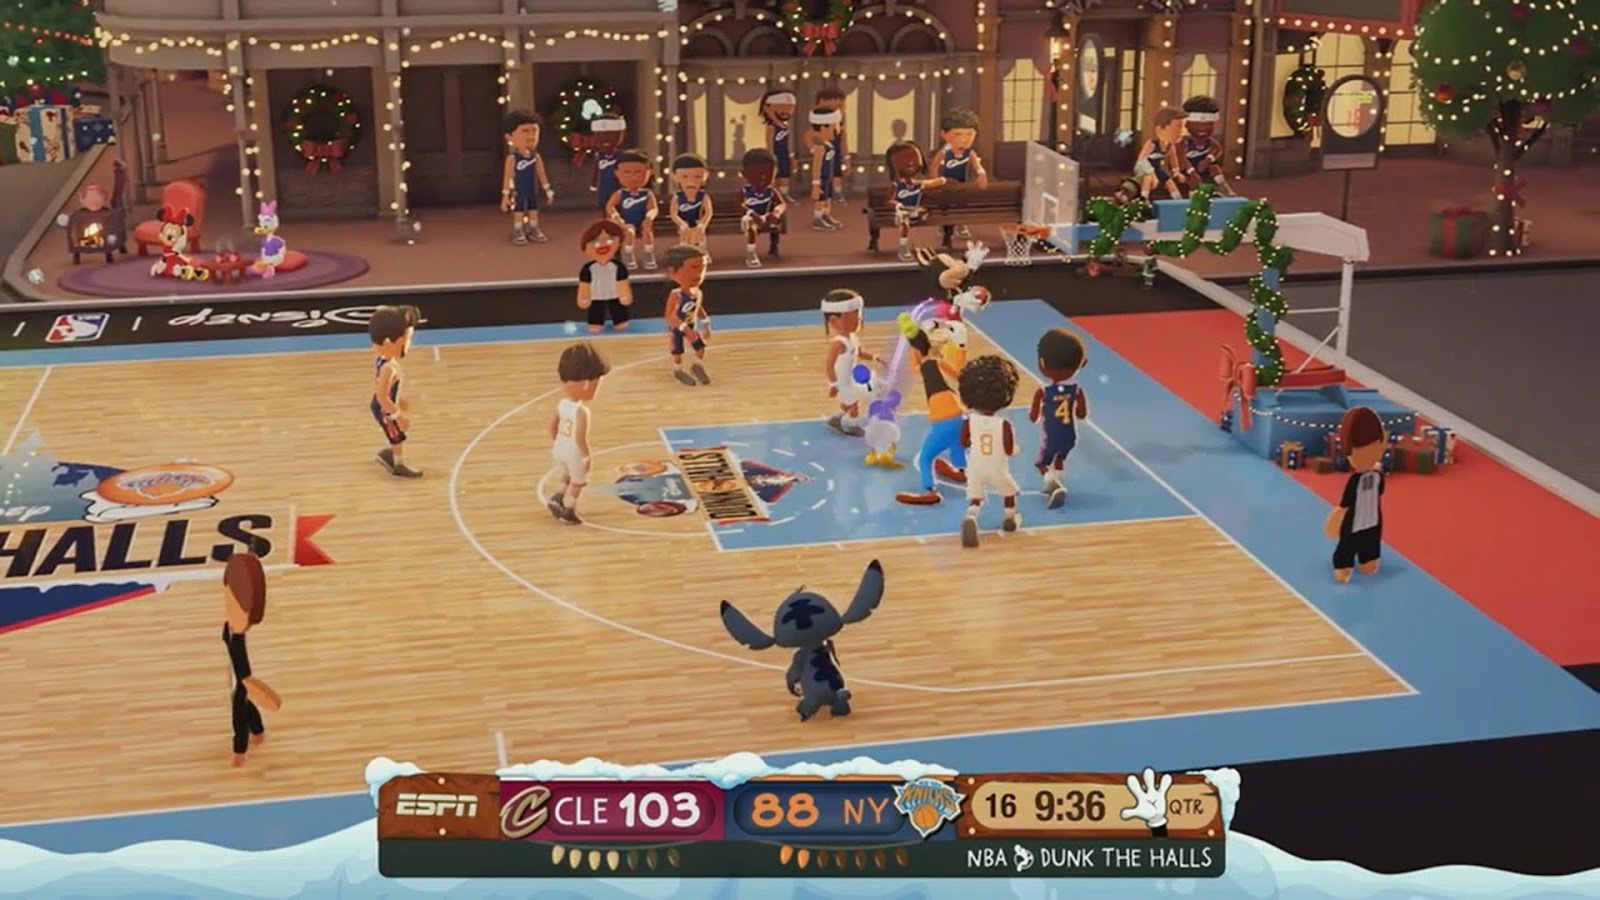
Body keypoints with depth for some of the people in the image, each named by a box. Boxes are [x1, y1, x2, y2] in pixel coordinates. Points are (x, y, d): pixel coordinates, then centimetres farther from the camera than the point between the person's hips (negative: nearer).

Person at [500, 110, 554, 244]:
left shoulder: (536, 157, -3)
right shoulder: (512, 158, -16)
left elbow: (541, 175, 8)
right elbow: (508, 177, -11)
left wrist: (547, 190, 12)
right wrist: (505, 194, -12)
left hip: (533, 191, 4)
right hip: (518, 192, -4)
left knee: (534, 210, 12)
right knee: (518, 212, 3)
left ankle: (534, 230, 23)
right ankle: (518, 233, 12)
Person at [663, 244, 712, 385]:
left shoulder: (697, 293, -10)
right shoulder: (676, 295, -32)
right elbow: (670, 316, -34)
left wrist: (705, 326, 11)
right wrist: (685, 329, -38)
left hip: (691, 327, 6)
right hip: (677, 329, -6)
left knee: (700, 348, 11)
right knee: (678, 350, 10)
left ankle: (698, 367, 38)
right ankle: (678, 371, 35)